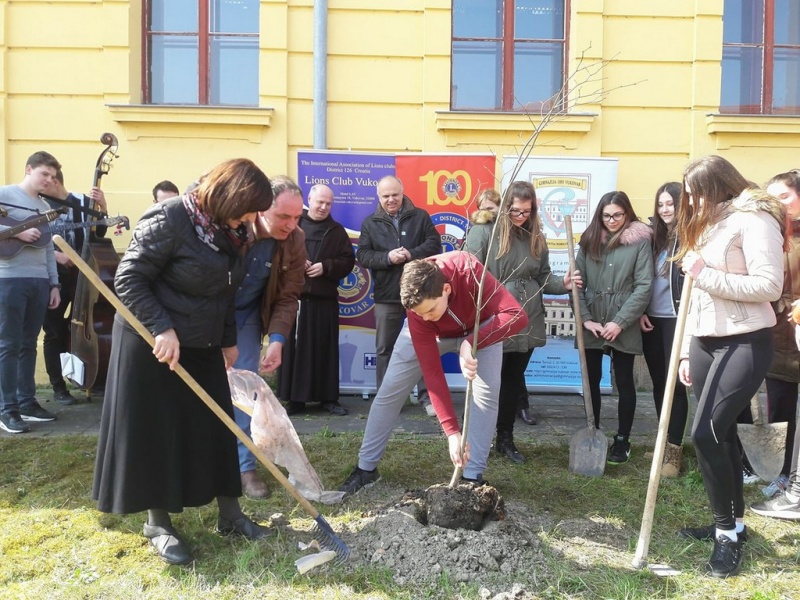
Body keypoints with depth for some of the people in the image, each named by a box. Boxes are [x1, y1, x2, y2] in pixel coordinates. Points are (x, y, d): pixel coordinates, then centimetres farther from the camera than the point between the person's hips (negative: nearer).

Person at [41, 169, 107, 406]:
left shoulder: (82, 202, 0)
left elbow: (98, 233, -4)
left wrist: (103, 207, -16)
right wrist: (55, 254, -15)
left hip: (79, 273, 1)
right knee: (54, 333, 4)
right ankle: (58, 387, 13)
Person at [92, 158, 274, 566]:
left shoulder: (228, 232, 4)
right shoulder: (169, 220, -19)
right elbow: (129, 278, -20)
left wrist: (228, 339, 14)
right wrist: (162, 328, -27)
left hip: (203, 347, 7)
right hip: (153, 344, -7)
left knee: (216, 428, 8)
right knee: (155, 432, 3)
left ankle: (229, 514, 20)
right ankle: (158, 524, 19)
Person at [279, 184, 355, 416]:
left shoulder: (337, 231, 12)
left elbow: (348, 262, 7)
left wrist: (326, 267, -8)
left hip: (324, 298, 1)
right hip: (293, 296, -1)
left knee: (326, 348, 3)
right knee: (293, 347, 0)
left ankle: (329, 398, 12)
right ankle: (295, 398, 9)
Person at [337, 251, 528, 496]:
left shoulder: (469, 271, -42)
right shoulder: (418, 311, -36)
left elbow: (518, 316, -45)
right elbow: (432, 373, -35)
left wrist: (471, 343, -52)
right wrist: (452, 431, -39)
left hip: (480, 328, 0)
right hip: (431, 333, 0)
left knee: (486, 393, -18)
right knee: (390, 390, -4)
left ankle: (473, 476, -5)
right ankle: (366, 468, 11)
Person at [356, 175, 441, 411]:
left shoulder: (420, 217, 5)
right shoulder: (370, 223, 6)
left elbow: (434, 243, -3)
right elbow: (362, 255, -1)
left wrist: (411, 254, -19)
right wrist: (387, 258, -18)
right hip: (386, 297, 1)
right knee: (385, 349, 8)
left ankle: (427, 396, 16)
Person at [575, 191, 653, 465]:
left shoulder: (639, 242, -3)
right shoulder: (590, 241, 7)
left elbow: (643, 287, -9)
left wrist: (619, 322, -13)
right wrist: (586, 319, -7)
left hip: (624, 328, -3)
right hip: (591, 326, 3)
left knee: (624, 383, 8)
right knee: (591, 382, 10)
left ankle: (622, 440, 20)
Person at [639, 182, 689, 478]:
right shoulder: (655, 236, 13)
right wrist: (641, 311, 8)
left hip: (676, 319, -6)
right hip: (651, 318, 6)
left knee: (675, 382, -3)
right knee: (659, 381, 12)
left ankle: (674, 449, 5)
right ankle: (665, 440, 25)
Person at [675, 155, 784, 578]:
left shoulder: (753, 219, -8)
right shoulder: (706, 225, 19)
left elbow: (770, 286, -19)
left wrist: (707, 276, -17)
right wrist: (687, 349, 15)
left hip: (745, 343, -8)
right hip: (705, 341, 8)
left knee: (706, 432, -15)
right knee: (720, 433, 12)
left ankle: (729, 533, 2)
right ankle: (732, 522, 26)